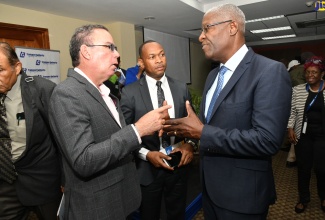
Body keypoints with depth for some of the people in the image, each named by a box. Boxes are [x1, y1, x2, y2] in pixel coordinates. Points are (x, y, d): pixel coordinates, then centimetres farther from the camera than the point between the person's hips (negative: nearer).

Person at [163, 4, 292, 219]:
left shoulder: (270, 71, -18)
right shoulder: (213, 75, 8)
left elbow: (267, 140, -27)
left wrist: (202, 133, -25)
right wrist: (187, 132, -6)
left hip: (242, 192, -7)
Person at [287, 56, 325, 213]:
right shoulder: (297, 90, 0)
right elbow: (292, 111, 3)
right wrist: (290, 127, -6)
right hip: (303, 135, 1)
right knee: (303, 167, 10)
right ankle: (303, 198, 30)